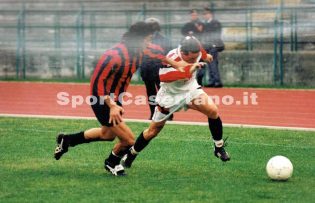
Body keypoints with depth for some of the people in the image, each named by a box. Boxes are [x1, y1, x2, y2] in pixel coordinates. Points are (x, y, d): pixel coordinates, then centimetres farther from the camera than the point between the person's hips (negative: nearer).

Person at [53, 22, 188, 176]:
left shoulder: (138, 51, -8)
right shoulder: (114, 56, -32)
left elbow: (156, 55, 15)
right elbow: (97, 82, -30)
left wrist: (177, 64, 11)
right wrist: (112, 106, -37)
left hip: (115, 99, 10)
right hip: (103, 101, -10)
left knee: (108, 134, 31)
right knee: (128, 140, -9)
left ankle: (67, 140, 44)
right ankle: (112, 163, 22)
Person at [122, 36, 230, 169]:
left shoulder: (196, 52, -16)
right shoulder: (172, 59, -36)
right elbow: (163, 76, -57)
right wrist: (188, 70, -64)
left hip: (190, 88, 4)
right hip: (170, 94, -4)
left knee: (213, 111, -20)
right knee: (153, 130, 5)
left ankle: (219, 147, -3)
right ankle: (131, 154, 29)